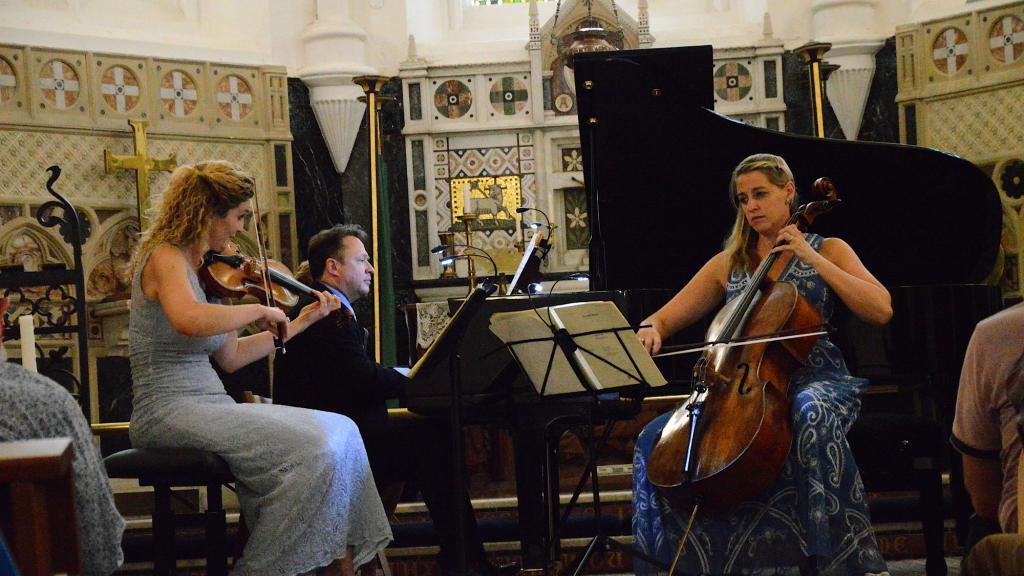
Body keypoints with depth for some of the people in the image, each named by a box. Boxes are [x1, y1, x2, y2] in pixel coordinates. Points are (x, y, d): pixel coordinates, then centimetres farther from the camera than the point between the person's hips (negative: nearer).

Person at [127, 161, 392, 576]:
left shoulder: (206, 271, 16)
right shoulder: (165, 258, -10)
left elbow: (231, 357, 17)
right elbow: (189, 320, -33)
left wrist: (302, 321, 19)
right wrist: (259, 311, -19)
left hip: (207, 404, 9)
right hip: (168, 412, -9)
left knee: (339, 432, -3)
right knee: (313, 448, -22)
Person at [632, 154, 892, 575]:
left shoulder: (827, 250, 8)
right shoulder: (728, 264, 16)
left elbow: (881, 310, -8)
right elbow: (666, 318, 14)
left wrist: (812, 257, -9)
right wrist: (650, 330, -12)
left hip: (813, 379, -3)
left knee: (810, 414, -41)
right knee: (656, 438, -19)